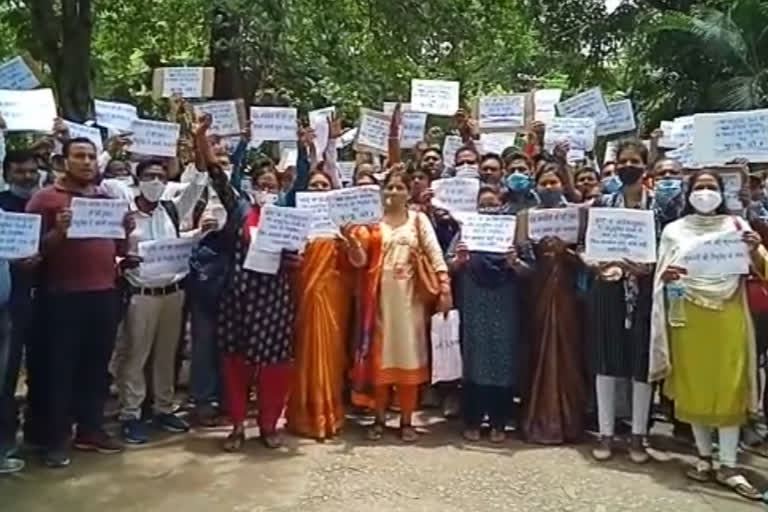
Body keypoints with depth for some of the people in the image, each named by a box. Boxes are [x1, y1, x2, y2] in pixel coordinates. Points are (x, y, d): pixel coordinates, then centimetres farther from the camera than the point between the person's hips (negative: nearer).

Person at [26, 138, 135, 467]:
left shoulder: (108, 199, 15)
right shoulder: (46, 198, -1)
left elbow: (119, 248, 21)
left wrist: (127, 231, 1)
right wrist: (57, 232, -23)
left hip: (105, 293, 5)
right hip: (64, 296, -5)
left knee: (97, 365, 11)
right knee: (61, 367, 3)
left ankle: (91, 429, 22)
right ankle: (58, 438, 13)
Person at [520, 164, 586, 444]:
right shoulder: (529, 216, 8)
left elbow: (583, 258, -1)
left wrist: (563, 249, -18)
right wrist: (538, 247, -16)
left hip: (565, 291, -1)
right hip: (537, 291, 1)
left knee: (566, 353, 1)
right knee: (539, 353, 4)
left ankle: (566, 421, 13)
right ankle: (539, 420, 14)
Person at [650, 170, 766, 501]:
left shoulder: (736, 225, 8)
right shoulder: (674, 230, 8)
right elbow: (661, 276, 6)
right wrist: (666, 276, -17)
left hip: (728, 317, 0)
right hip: (688, 317, 1)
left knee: (729, 389, -1)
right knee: (694, 388, 5)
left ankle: (728, 466, 6)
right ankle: (704, 457, 19)